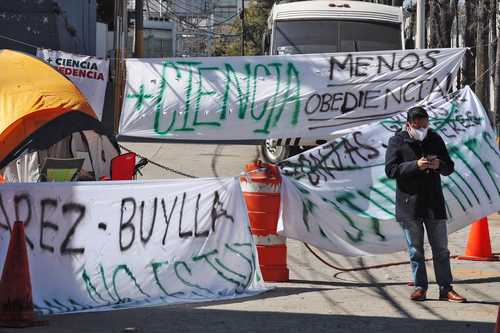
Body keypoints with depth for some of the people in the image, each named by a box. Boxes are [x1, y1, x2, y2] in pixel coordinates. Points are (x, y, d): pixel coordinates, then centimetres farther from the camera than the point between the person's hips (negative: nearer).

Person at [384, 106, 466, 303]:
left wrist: (439, 165, -12)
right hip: (409, 203, -2)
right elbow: (390, 169, -11)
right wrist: (416, 165, -22)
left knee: (441, 249, 3)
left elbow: (449, 167, 12)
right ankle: (420, 288, 12)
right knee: (415, 249, 5)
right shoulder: (397, 141, -2)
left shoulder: (435, 139, 8)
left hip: (434, 202, 2)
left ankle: (446, 289, 6)